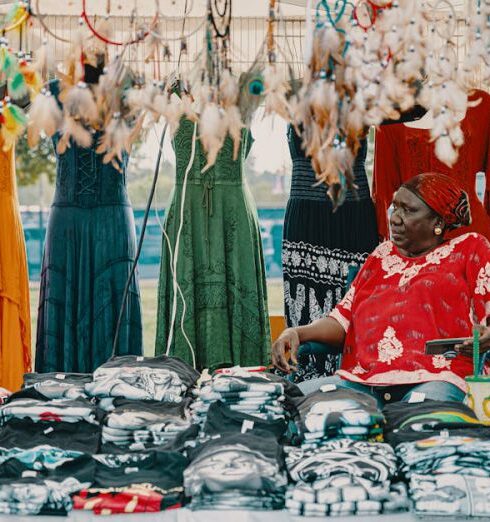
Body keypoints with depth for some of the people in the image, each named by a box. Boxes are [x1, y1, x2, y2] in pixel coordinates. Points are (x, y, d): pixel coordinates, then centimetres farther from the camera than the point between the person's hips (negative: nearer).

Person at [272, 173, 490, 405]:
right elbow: (343, 318, 21)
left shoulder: (470, 248, 15)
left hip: (432, 380, -5)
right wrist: (298, 333, 2)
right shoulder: (383, 255, 28)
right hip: (361, 381, 6)